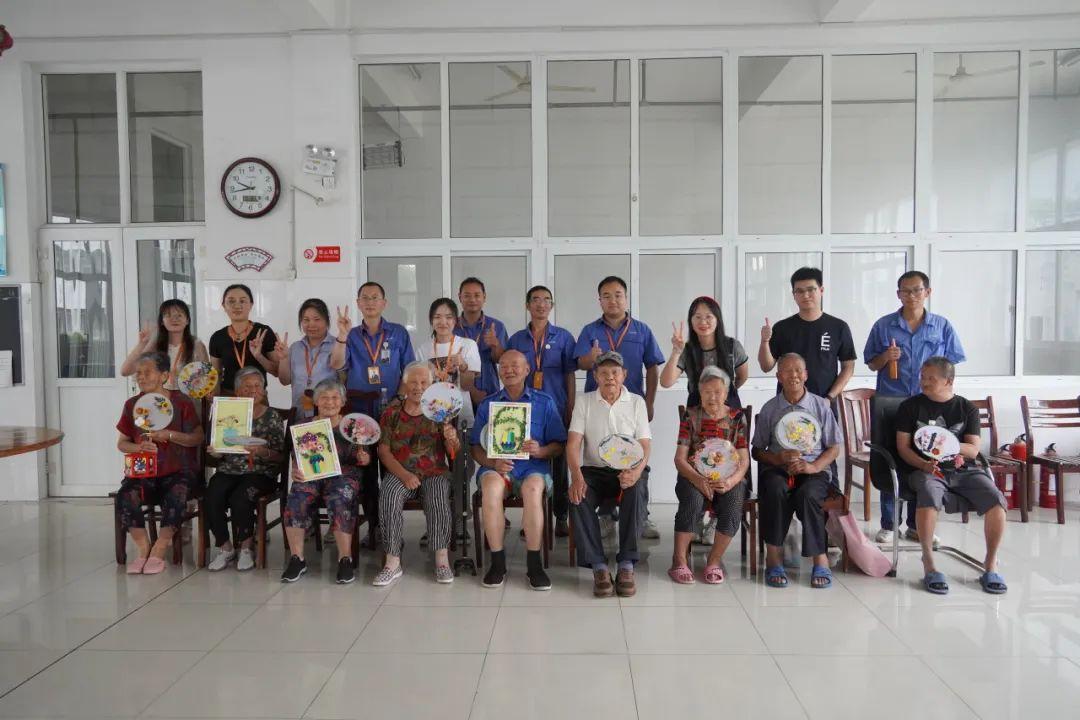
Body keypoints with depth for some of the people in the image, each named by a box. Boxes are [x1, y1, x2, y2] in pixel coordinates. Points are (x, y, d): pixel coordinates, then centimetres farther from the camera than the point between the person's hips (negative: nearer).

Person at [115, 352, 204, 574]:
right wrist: (139, 447, -11)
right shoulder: (132, 404, 9)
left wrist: (169, 435, -20)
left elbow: (198, 438, -5)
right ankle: (143, 549, -10)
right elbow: (122, 443, 12)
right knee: (125, 496, -27)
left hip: (177, 470, -3)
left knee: (175, 497, -34)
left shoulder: (181, 402, -2)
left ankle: (158, 551, -17)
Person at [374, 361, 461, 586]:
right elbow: (384, 450, 2)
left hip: (435, 472, 0)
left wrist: (452, 440, -20)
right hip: (400, 472, 1)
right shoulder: (392, 411, 9)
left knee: (438, 498, -31)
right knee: (389, 496, -30)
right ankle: (393, 561, -24)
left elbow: (453, 453, 5)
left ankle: (442, 559, -24)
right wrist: (404, 475, -14)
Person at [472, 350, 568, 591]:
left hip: (533, 466, -1)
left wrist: (540, 451, -13)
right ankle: (497, 562, -24)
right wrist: (492, 462, -10)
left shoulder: (545, 402, 13)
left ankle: (534, 564, -24)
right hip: (496, 466, 1)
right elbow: (476, 448, 11)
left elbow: (558, 445, 9)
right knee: (491, 487, -34)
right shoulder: (487, 404, 17)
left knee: (533, 488, -36)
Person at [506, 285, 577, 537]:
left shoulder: (563, 337, 5)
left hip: (557, 409, -1)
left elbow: (570, 376, 4)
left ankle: (561, 518, 13)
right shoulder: (516, 339, 9)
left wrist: (571, 411, -1)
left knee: (559, 464, 4)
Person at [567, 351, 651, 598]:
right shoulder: (584, 402, 6)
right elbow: (573, 443, -4)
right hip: (593, 469, 1)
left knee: (635, 491, -34)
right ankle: (598, 566, -25)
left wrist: (636, 471, -25)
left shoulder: (636, 402, 5)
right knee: (578, 497, -31)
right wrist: (576, 475, -23)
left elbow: (644, 445, -3)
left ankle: (626, 565, -27)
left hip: (628, 469, 0)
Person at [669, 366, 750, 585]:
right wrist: (698, 479, -21)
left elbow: (743, 460, 0)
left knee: (733, 504, -30)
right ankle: (679, 560, -20)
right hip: (694, 477, -1)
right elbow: (680, 458, -1)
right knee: (693, 501, -33)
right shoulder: (691, 416, 5)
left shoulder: (737, 417, 7)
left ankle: (714, 561, -12)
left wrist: (731, 481, -21)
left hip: (728, 479, 1)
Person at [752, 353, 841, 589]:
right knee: (775, 490, -35)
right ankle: (774, 556, -23)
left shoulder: (820, 406, 8)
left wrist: (814, 466, -10)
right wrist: (779, 458, -11)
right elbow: (757, 451, 10)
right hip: (777, 468, 0)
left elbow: (834, 448, 8)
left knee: (808, 495, -34)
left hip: (814, 469, 0)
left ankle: (820, 559, -18)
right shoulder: (769, 409, 8)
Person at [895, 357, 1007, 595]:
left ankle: (990, 564, -7)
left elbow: (973, 450, 2)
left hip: (964, 470, 2)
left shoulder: (967, 408, 12)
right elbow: (903, 447, 2)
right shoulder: (910, 406, 8)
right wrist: (923, 464, -17)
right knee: (929, 493, -37)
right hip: (925, 469, -2)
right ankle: (928, 564, -25)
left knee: (996, 499, -25)